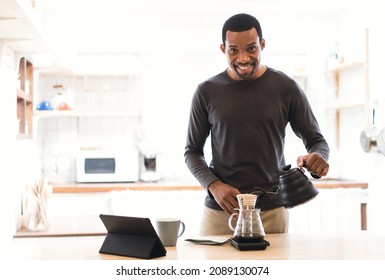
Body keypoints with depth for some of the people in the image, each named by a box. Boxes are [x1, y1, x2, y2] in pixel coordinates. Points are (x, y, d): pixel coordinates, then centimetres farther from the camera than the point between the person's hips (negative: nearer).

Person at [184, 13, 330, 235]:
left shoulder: (286, 88, -1)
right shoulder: (207, 92, 2)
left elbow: (316, 140, 6)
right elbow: (192, 151, 9)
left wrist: (318, 157, -18)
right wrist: (214, 185, -9)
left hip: (272, 211, 0)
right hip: (220, 212, 1)